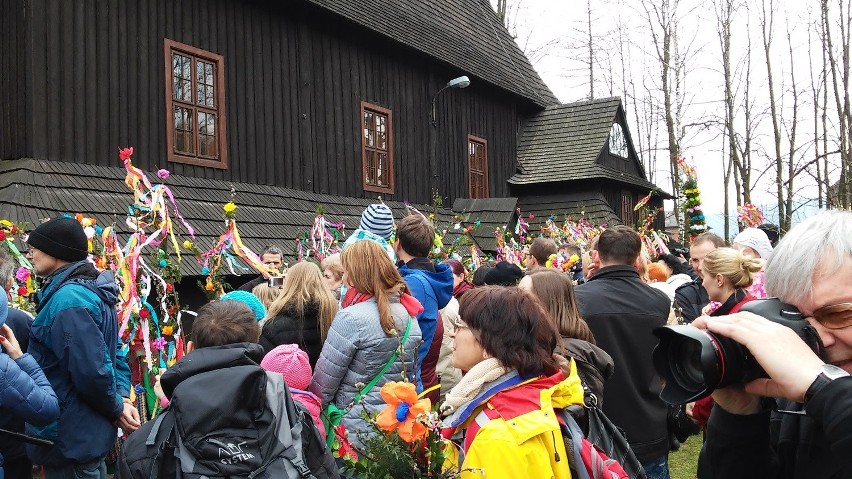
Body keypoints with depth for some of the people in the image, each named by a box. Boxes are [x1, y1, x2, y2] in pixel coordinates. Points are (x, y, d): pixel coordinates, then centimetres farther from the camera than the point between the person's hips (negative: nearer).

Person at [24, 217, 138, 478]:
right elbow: (111, 355, 12)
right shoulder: (91, 292, 8)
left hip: (68, 441, -9)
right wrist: (122, 398, -2)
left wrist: (115, 409, -12)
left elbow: (92, 371, -28)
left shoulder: (67, 299, -22)